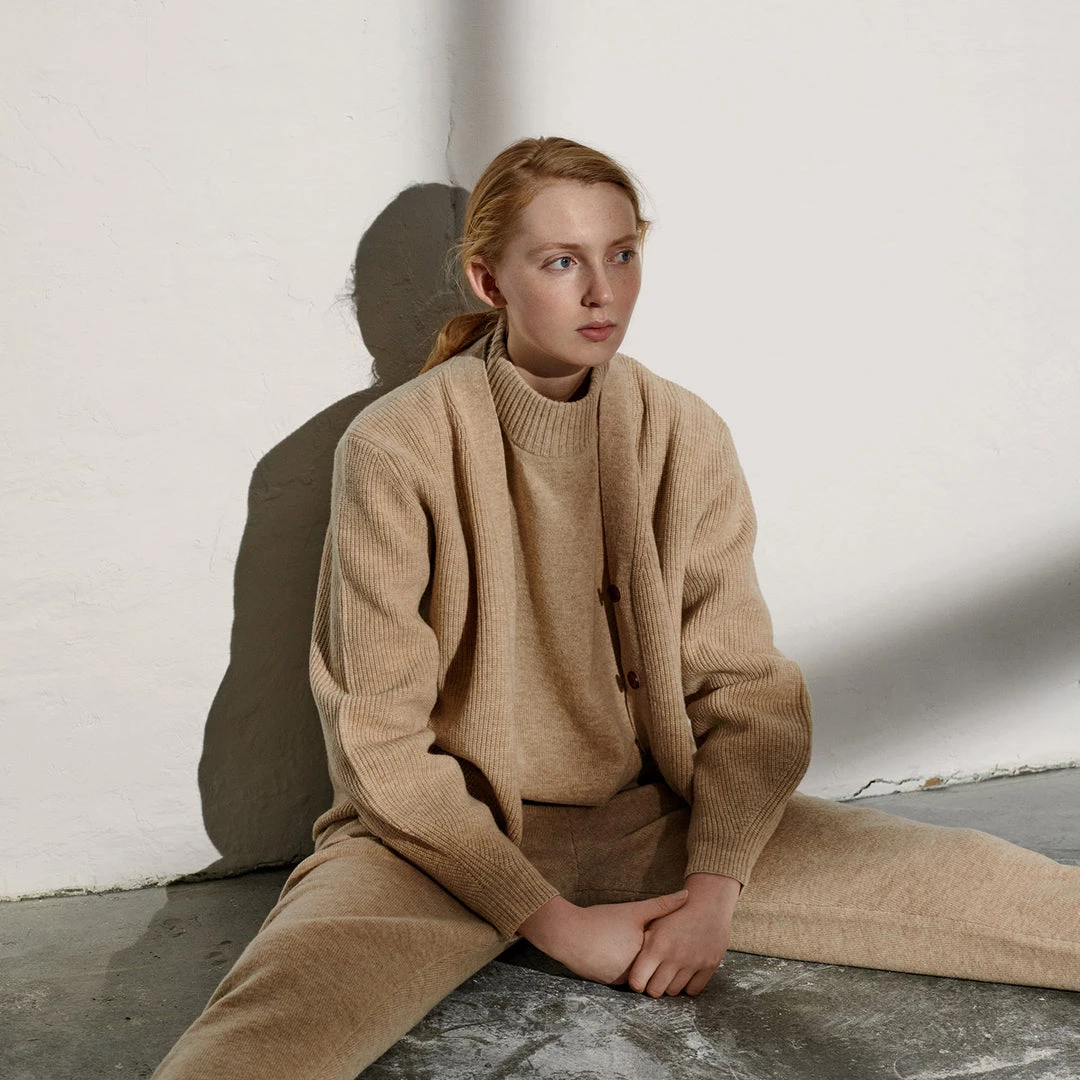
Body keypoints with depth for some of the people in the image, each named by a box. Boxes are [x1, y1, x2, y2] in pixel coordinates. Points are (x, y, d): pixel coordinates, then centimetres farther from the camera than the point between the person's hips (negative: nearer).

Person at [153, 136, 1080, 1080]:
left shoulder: (684, 436, -1)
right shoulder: (396, 449, -12)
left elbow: (747, 690, 2)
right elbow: (381, 742, -11)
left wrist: (714, 888, -14)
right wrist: (553, 922, -14)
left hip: (657, 818, 4)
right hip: (453, 832, -3)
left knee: (961, 877, -9)